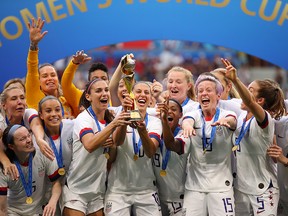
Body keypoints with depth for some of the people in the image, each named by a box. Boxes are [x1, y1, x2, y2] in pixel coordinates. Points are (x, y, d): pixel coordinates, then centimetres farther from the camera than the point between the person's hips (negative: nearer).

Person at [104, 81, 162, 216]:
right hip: (118, 189, -1)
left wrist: (142, 130, -39)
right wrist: (126, 113, -41)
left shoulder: (154, 122, 0)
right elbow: (118, 142, -25)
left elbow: (151, 152, -19)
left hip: (146, 190, 1)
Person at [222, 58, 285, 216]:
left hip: (263, 189, -7)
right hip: (240, 187, 7)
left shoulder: (265, 119, -19)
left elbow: (249, 102, -40)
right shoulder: (241, 117, 4)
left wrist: (235, 80, -54)